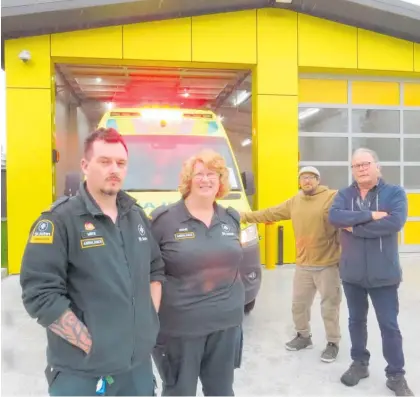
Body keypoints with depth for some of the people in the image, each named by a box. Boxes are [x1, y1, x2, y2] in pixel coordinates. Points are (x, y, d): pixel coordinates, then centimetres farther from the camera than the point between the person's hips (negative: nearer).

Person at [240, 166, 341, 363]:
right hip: (303, 264, 6)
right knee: (298, 304, 17)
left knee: (330, 306, 5)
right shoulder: (294, 202, 9)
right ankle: (303, 336, 37)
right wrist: (245, 216, 15)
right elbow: (270, 213, 14)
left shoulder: (332, 197, -11)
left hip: (327, 264, -6)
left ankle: (333, 343, 25)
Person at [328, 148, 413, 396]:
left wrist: (354, 226, -19)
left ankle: (396, 375, 24)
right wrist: (370, 215, -24)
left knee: (389, 325, 7)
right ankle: (360, 363, 35)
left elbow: (395, 222, -23)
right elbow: (334, 216, -17)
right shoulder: (344, 195, 3)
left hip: (383, 274, -3)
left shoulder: (395, 193, -6)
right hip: (352, 273, 3)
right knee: (356, 320, 17)